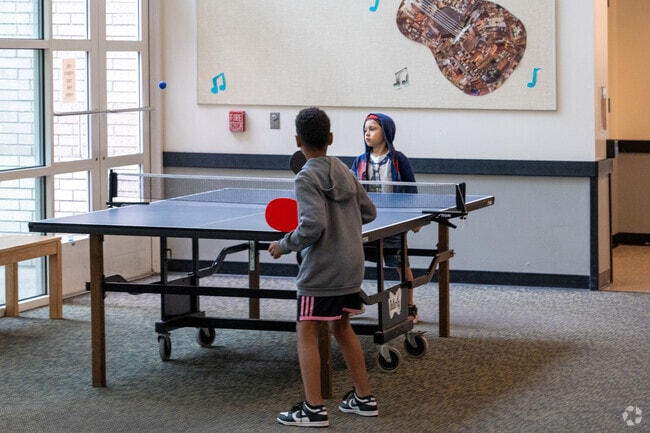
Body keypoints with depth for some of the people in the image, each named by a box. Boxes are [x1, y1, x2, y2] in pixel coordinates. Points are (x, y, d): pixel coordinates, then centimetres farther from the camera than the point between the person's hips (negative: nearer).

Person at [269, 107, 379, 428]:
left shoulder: (307, 179, -15)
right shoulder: (344, 171, 7)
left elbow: (313, 226, -25)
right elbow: (368, 212, 13)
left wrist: (284, 245, -12)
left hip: (321, 270, -8)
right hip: (351, 267, 8)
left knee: (307, 333, 1)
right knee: (341, 328, 20)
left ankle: (314, 410, -1)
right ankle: (364, 398, 24)